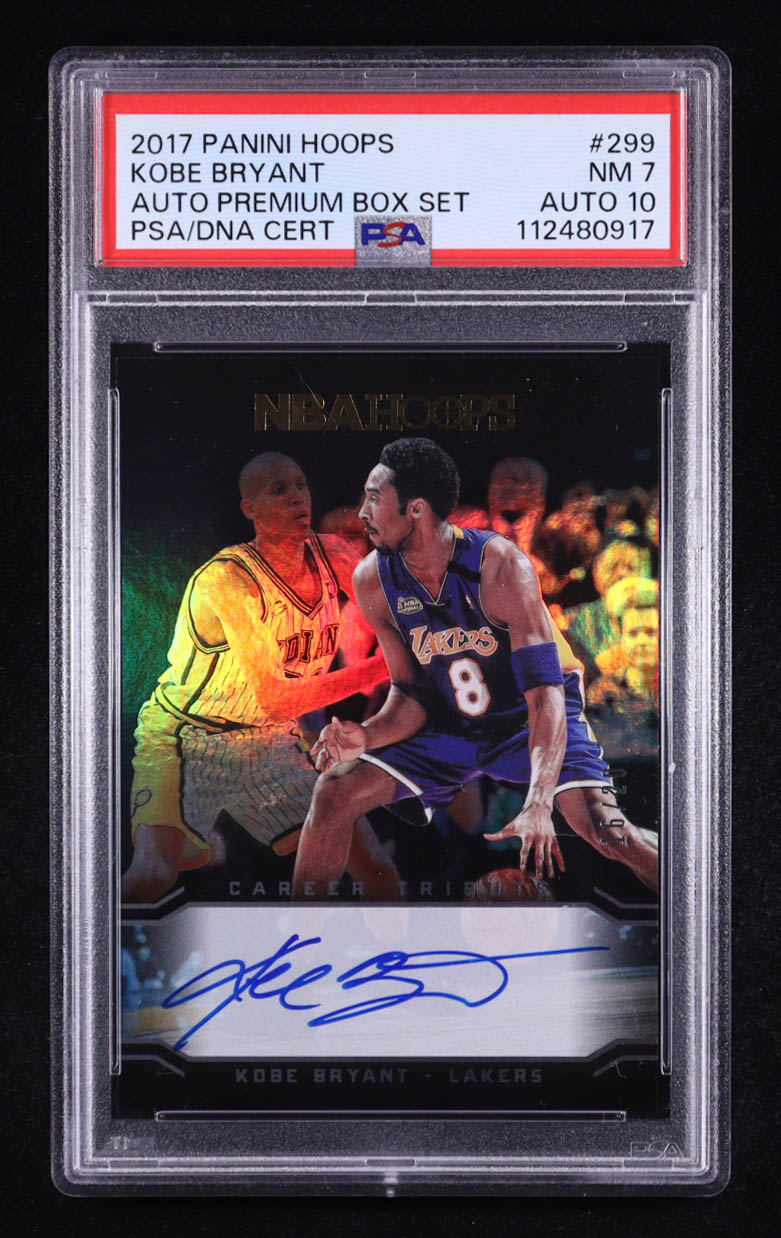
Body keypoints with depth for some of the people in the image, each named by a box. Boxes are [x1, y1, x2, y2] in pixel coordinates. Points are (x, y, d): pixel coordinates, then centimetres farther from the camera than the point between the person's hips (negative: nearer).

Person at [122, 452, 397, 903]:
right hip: (185, 737, -5)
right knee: (150, 876, -28)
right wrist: (371, 671, -29)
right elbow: (275, 699, -27)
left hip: (267, 741, 6)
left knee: (379, 872, -3)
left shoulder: (332, 557, -5)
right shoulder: (226, 579, -24)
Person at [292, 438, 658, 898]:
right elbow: (411, 695, -4)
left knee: (605, 830, -25)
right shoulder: (374, 581, -13)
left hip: (530, 717, -4)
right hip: (449, 727, 5)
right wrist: (368, 735, -28)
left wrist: (538, 804, -47)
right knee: (334, 791, -9)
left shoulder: (499, 565, -29)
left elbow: (545, 691, -34)